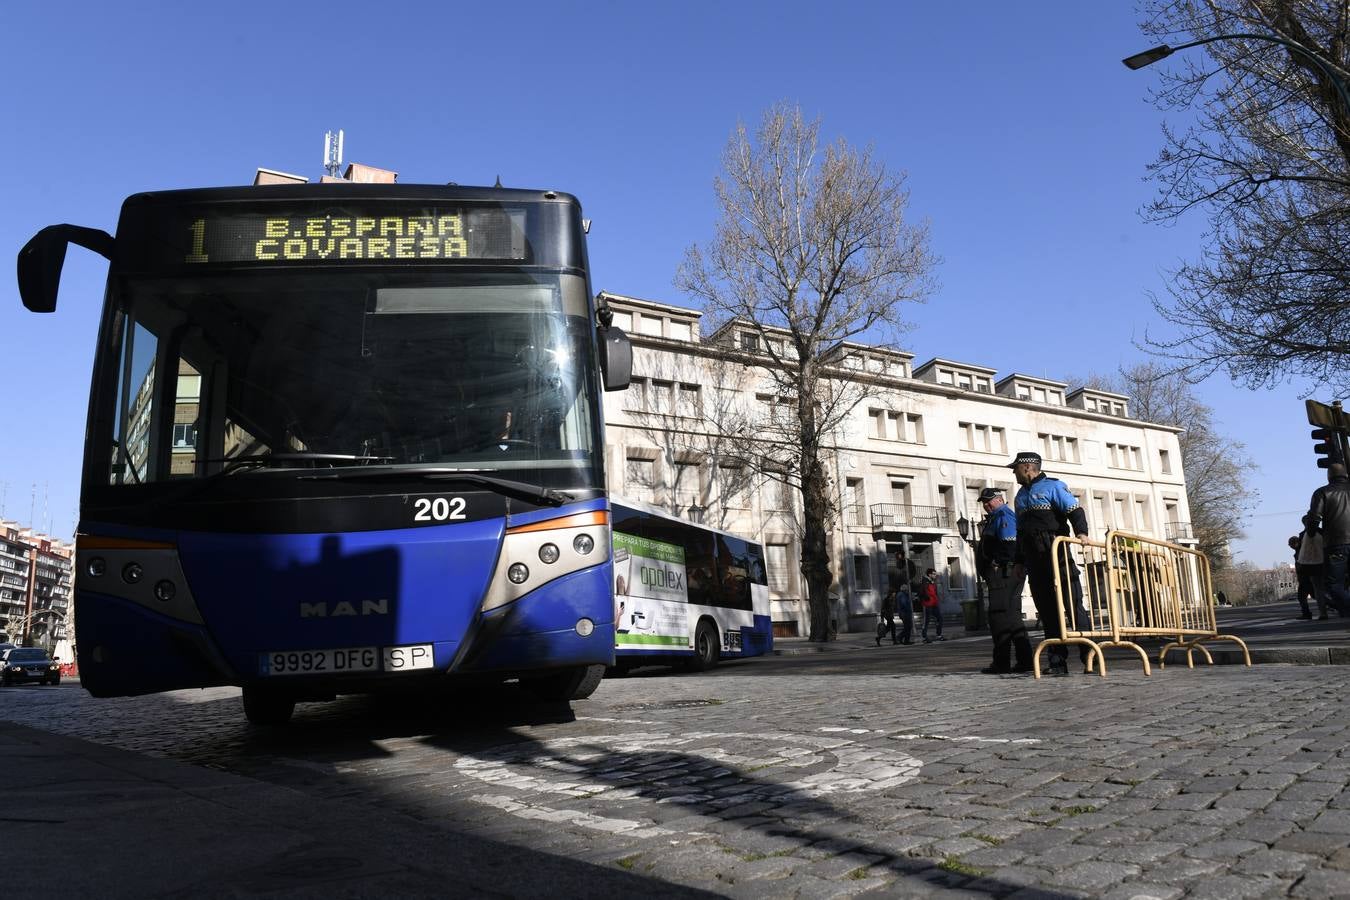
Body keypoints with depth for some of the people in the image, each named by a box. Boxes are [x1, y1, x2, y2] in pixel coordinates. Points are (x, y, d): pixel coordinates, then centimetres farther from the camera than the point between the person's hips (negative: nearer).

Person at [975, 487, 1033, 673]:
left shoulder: (1003, 515, -7)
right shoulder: (995, 518, 25)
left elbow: (1010, 544, -21)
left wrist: (997, 563, -17)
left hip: (1003, 573, -11)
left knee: (1000, 616, -10)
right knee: (1012, 615, 11)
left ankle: (1001, 663, -9)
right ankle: (1024, 660, 13)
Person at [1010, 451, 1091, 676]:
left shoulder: (1052, 486, 2)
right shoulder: (1020, 496, 24)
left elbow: (1074, 509, -9)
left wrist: (1081, 531, -27)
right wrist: (1019, 561, 23)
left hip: (1056, 553, -7)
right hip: (1034, 560, 7)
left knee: (1072, 603, -10)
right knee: (1046, 609, 3)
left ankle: (1089, 655, -6)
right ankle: (1057, 660, 4)